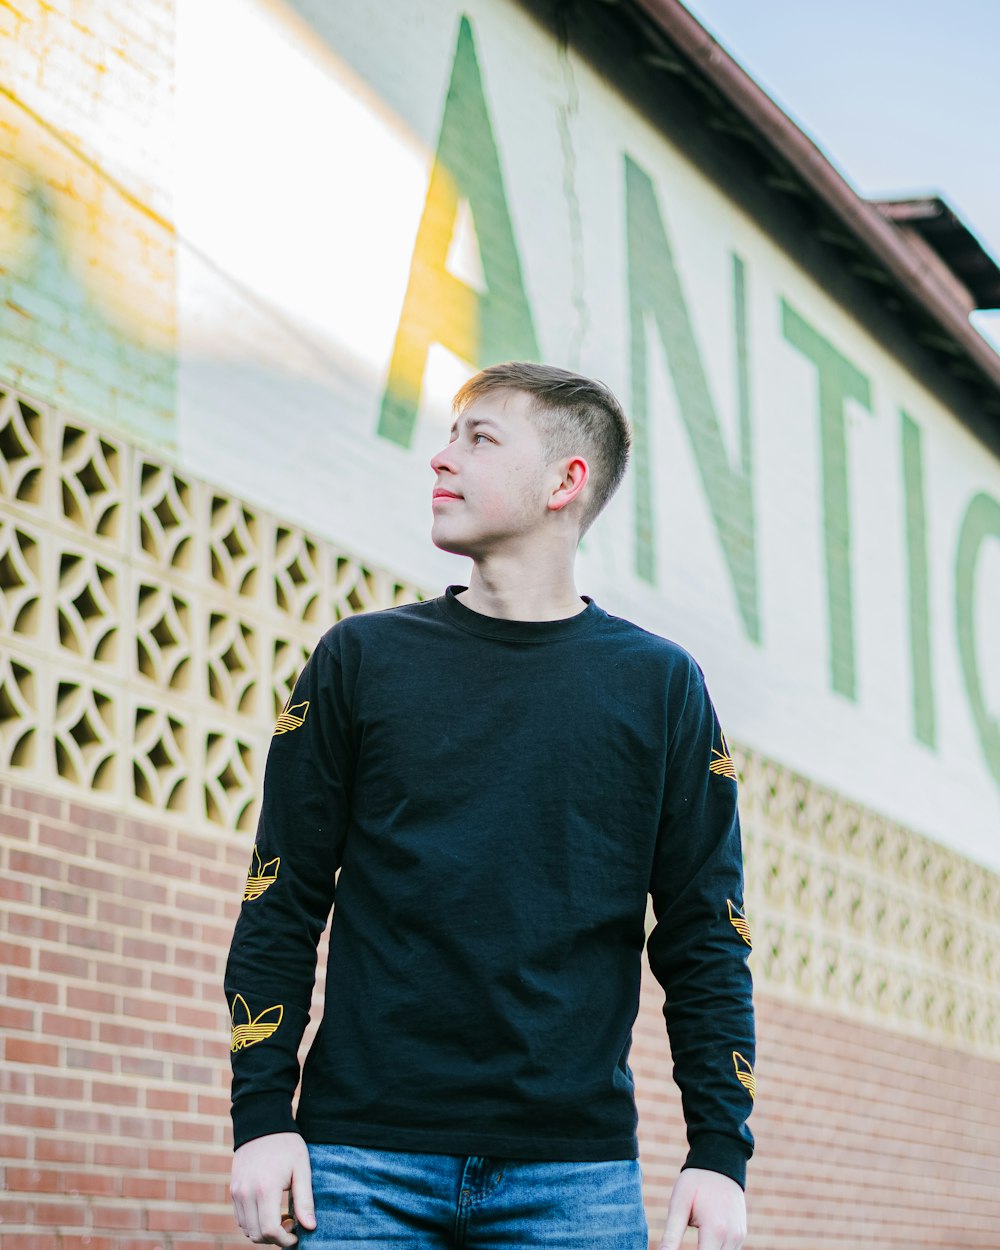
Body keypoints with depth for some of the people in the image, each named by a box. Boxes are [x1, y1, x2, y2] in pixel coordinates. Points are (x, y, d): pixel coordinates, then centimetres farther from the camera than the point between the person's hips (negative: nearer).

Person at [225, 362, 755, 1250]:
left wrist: (720, 1151, -1)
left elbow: (704, 937, 7)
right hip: (363, 1160, 0)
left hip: (576, 1172, 0)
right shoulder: (362, 660, 9)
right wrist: (263, 1116, -1)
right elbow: (281, 907, 8)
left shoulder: (660, 685, 8)